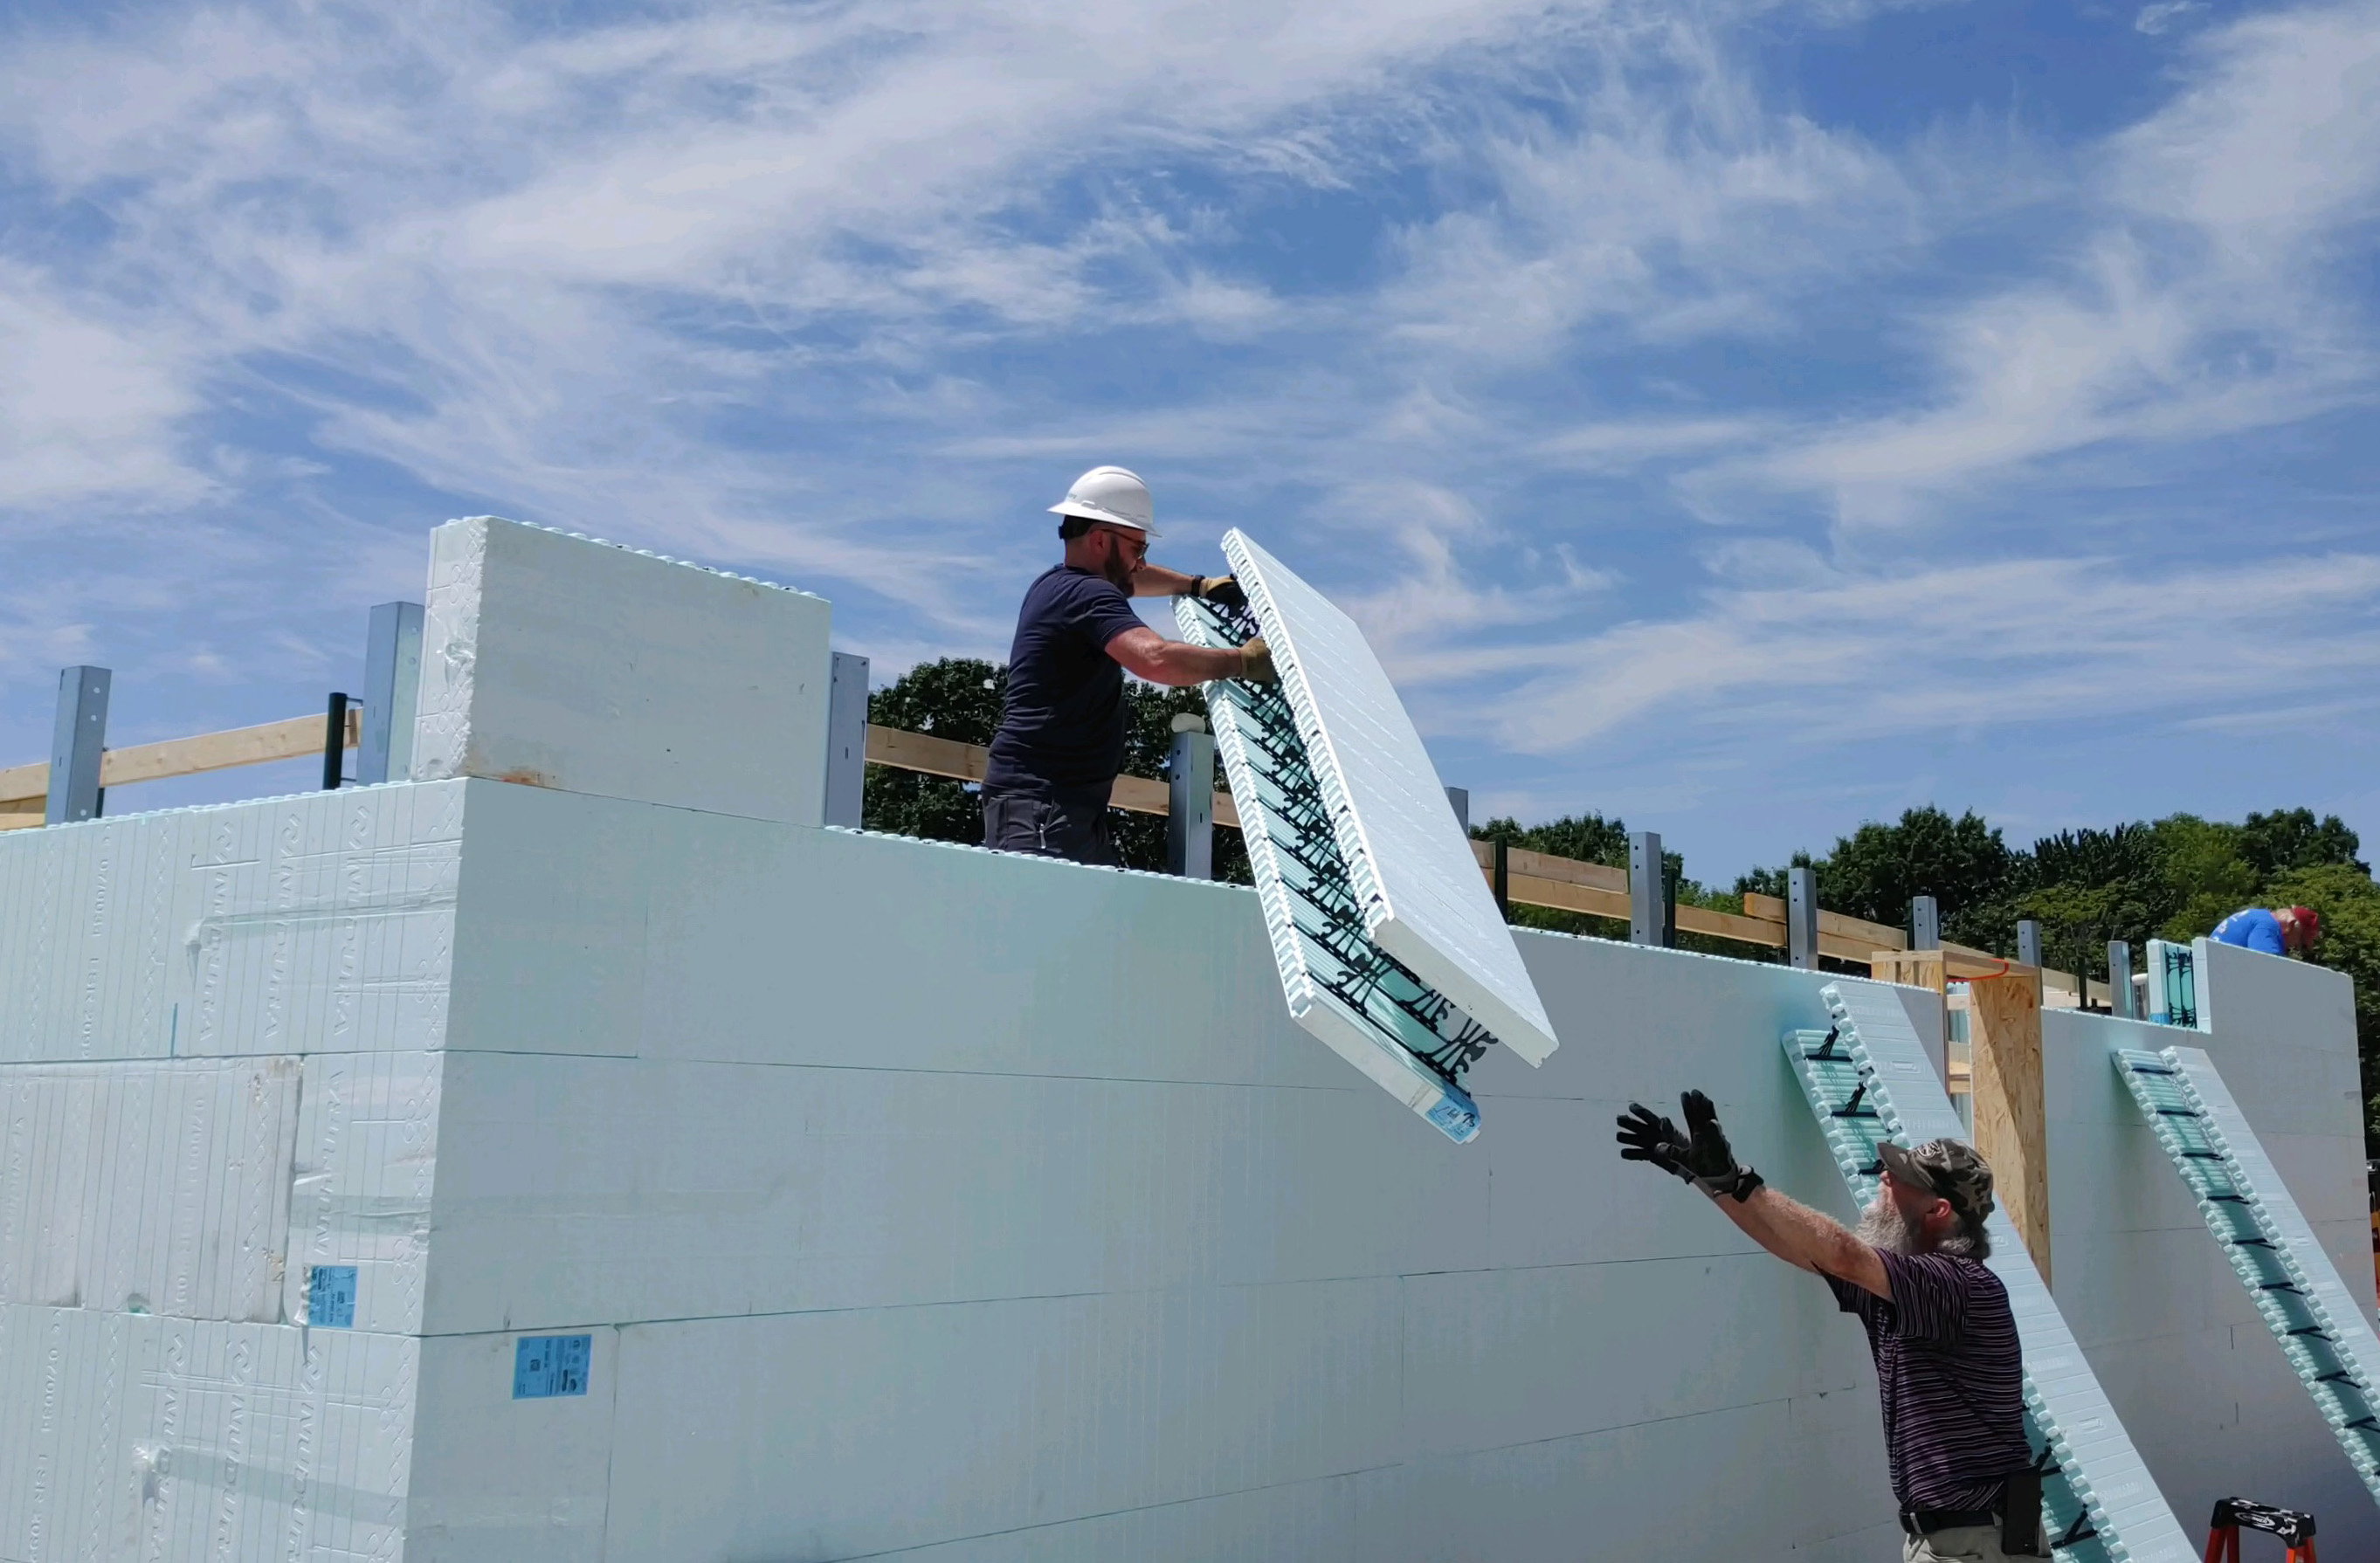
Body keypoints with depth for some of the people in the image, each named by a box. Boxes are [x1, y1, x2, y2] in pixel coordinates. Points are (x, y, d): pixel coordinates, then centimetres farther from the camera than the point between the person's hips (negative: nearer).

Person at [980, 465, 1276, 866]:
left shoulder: (1058, 582, 21)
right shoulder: (1088, 594, -12)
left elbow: (1131, 578, 43)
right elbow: (1156, 658, -29)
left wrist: (1198, 585, 32)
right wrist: (1243, 661, -17)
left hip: (1073, 804, 11)